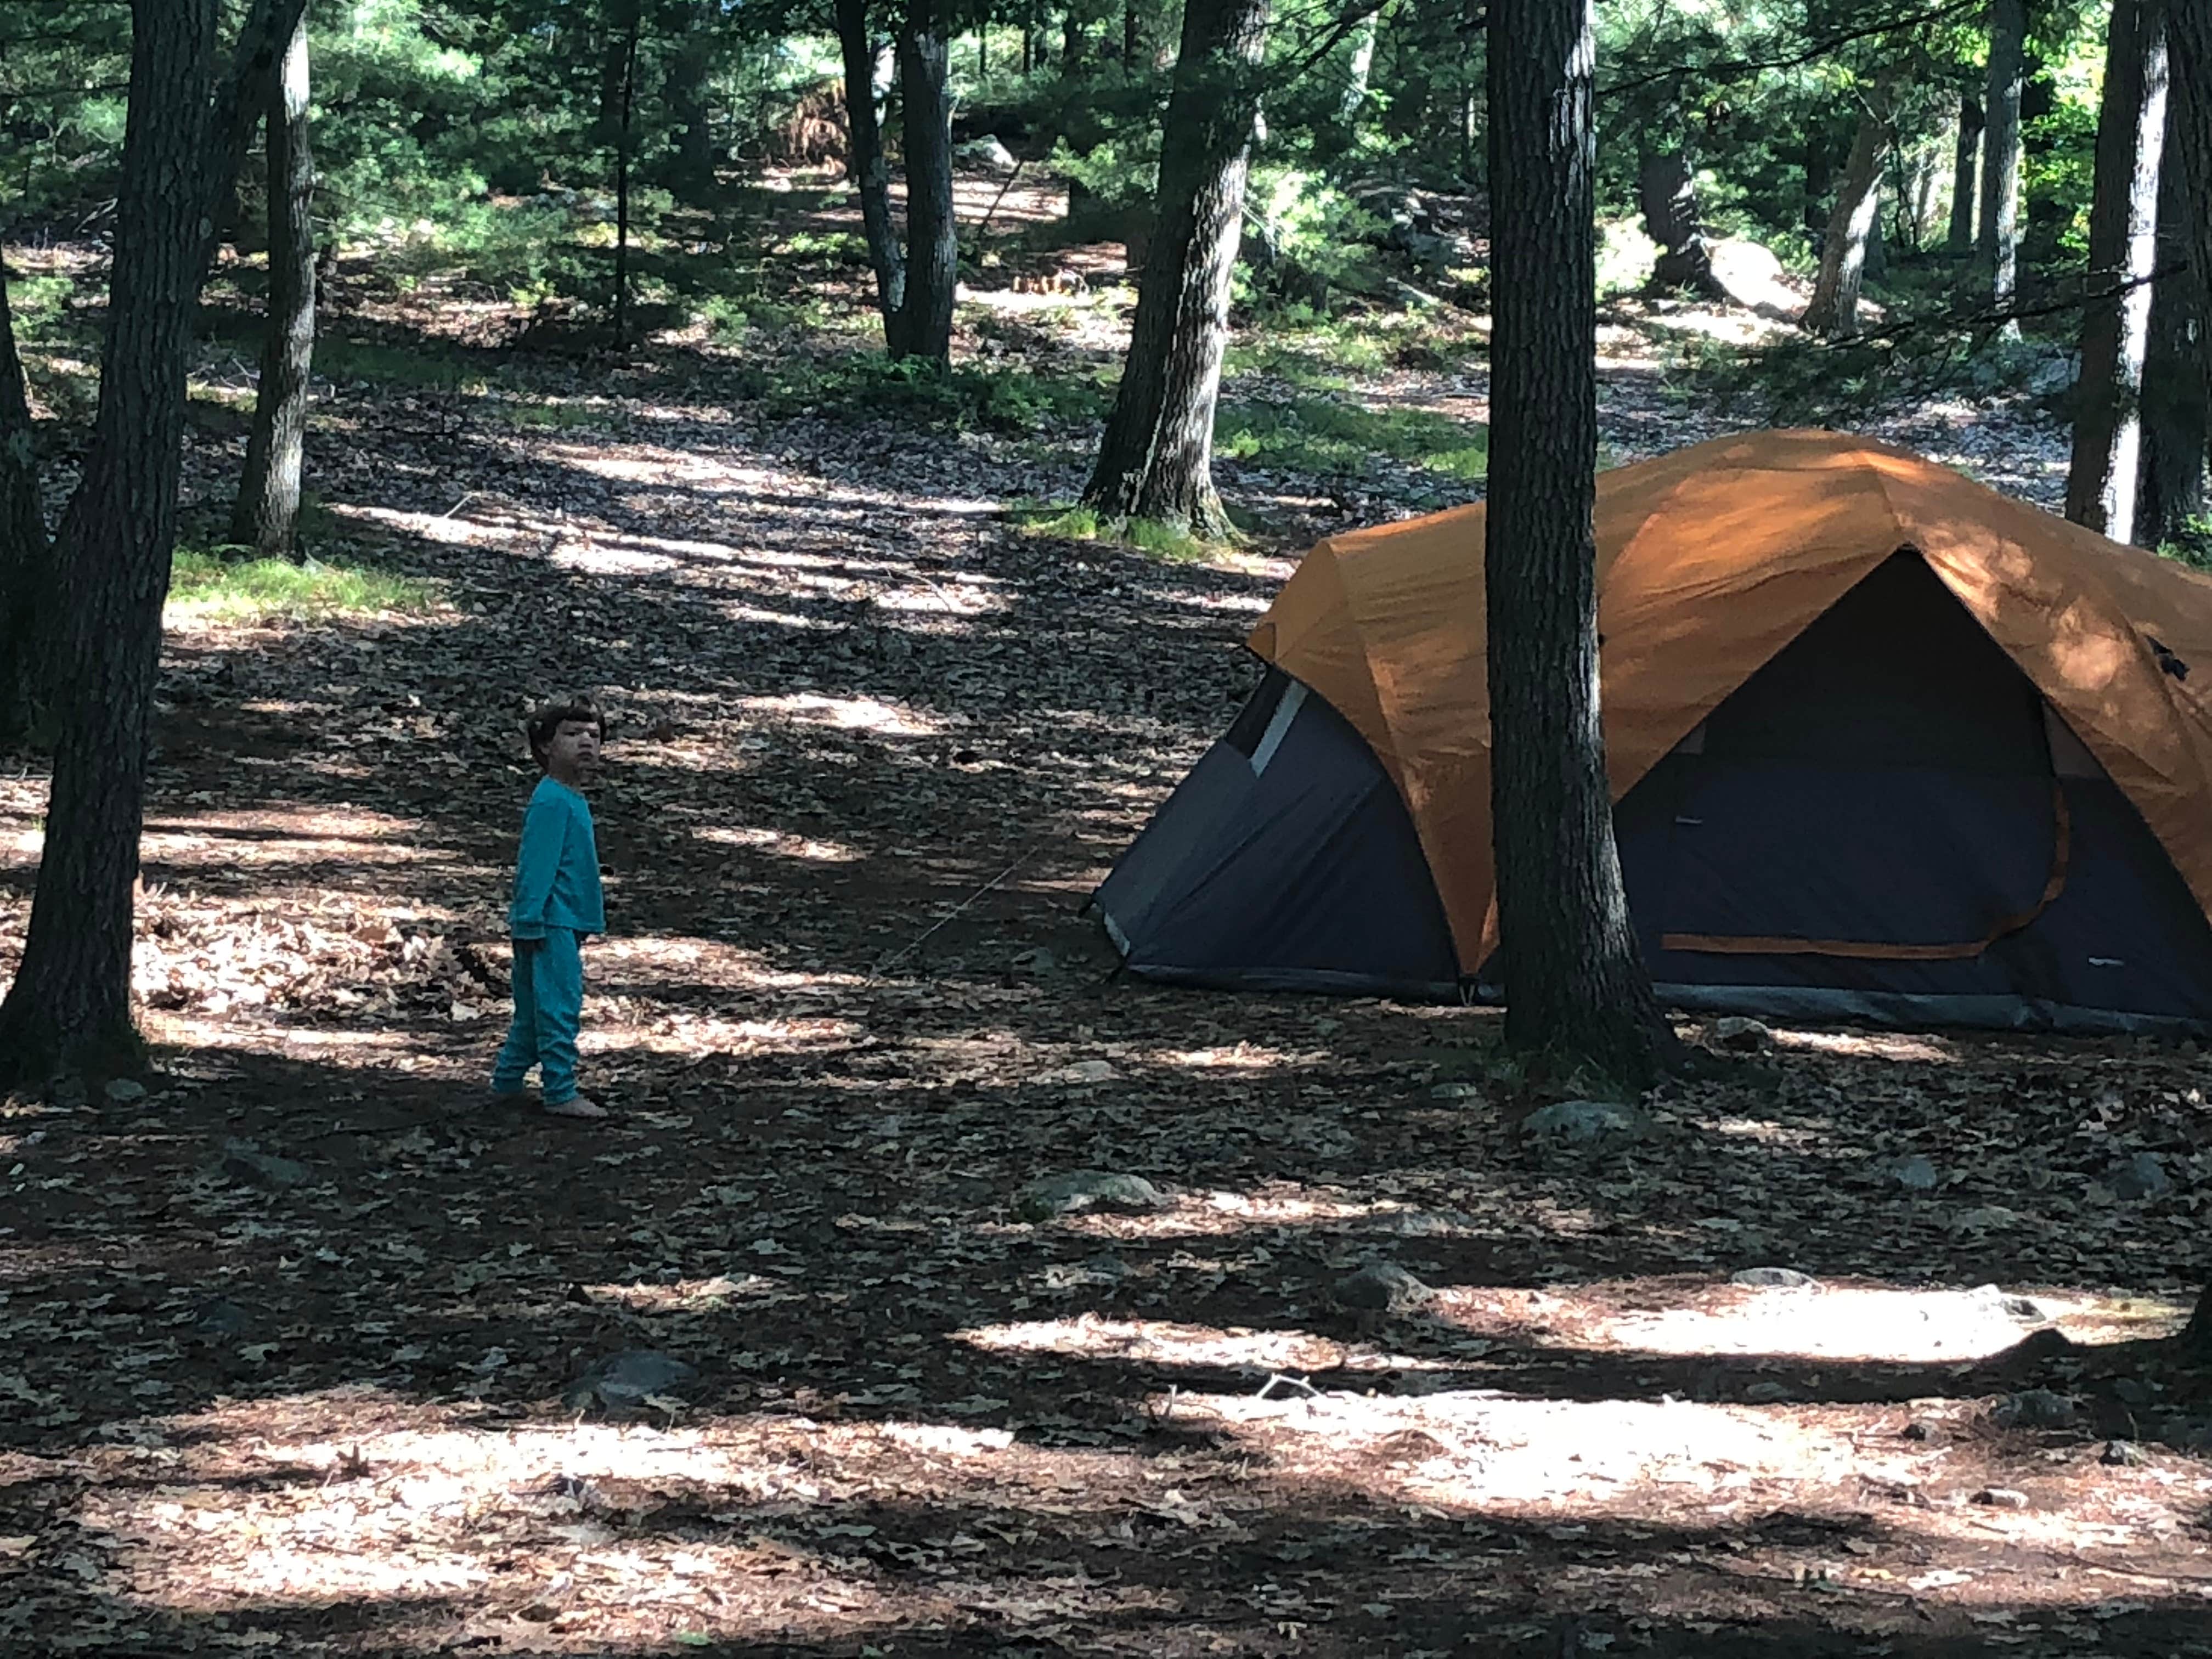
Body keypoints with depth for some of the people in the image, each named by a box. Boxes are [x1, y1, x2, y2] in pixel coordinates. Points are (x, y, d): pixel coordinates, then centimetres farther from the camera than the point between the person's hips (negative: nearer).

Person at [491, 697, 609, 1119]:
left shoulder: (573, 800, 16)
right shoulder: (551, 801, -16)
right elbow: (536, 865, -19)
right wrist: (530, 921, -21)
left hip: (565, 923, 10)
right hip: (551, 925, -10)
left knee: (534, 1011, 16)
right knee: (560, 1005, -7)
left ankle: (507, 1083, 24)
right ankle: (560, 1093, -3)